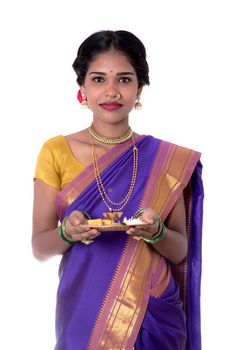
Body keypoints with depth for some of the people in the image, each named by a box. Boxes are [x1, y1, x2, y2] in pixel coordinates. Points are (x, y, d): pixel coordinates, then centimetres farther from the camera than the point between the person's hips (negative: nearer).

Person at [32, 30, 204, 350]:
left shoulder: (168, 159, -4)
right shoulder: (56, 152, -5)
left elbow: (181, 251, -1)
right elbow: (40, 248, -4)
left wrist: (156, 232, -21)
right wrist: (67, 231, -24)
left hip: (154, 317, 1)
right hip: (82, 314, 0)